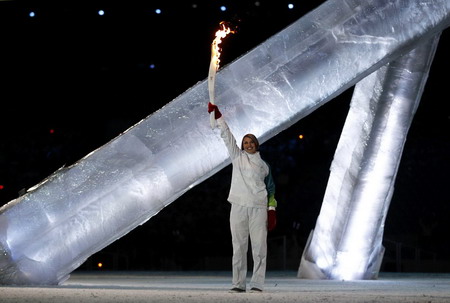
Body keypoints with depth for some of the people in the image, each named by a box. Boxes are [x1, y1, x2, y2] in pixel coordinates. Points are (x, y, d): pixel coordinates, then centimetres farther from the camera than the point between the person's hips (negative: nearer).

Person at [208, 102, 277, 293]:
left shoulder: (263, 165, 13)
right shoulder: (237, 156, 12)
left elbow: (270, 190, 13)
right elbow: (226, 136, 4)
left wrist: (272, 210, 3)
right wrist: (218, 116, -5)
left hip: (259, 207, 0)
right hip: (238, 206, 0)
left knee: (259, 246, -5)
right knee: (238, 247, 1)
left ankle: (257, 284, -3)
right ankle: (238, 284, 4)